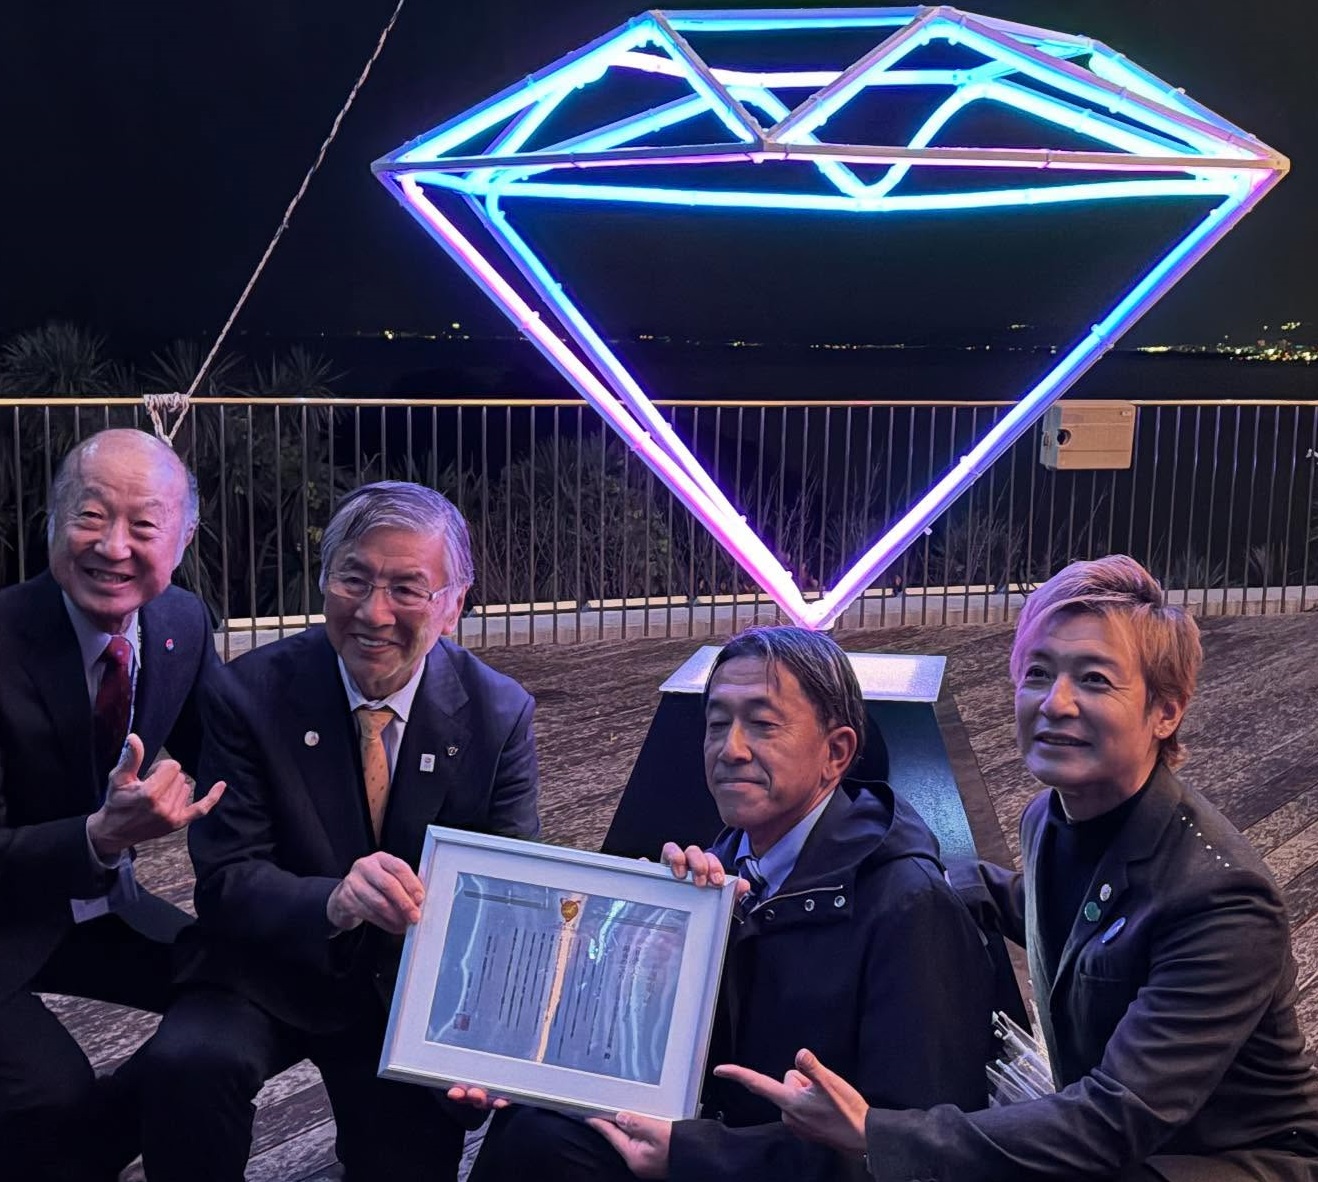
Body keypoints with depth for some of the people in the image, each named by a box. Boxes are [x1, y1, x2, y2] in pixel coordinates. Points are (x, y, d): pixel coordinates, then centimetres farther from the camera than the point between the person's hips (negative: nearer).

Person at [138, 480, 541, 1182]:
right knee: (188, 1060, -30)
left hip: (419, 991, 2)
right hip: (274, 978, -2)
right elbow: (226, 880, -19)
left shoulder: (500, 715, -10)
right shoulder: (251, 694, -15)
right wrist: (334, 902, -42)